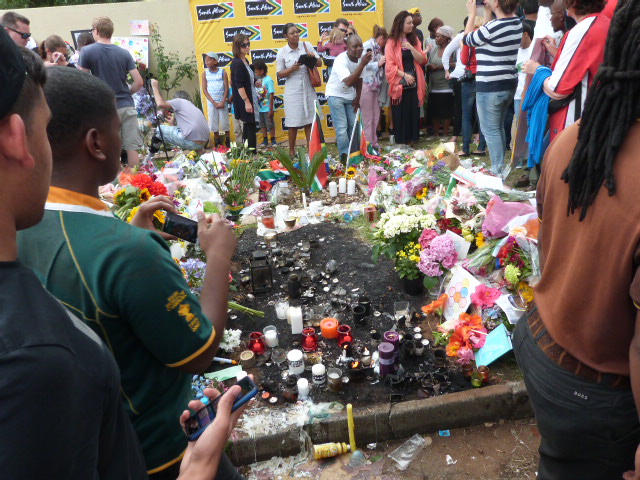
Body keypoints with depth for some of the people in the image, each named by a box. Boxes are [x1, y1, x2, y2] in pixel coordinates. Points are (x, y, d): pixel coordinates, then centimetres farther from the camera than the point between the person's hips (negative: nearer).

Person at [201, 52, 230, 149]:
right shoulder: (205, 73, 2)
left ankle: (228, 140, 12)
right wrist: (214, 103, -10)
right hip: (211, 102, 2)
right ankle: (217, 142, 14)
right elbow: (204, 90, -1)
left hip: (222, 102, -2)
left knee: (225, 121, 1)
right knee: (213, 122, 4)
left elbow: (226, 88, -3)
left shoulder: (222, 72, -2)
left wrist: (223, 102, -12)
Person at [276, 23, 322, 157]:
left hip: (308, 90, 3)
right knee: (293, 122, 2)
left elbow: (320, 63, 6)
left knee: (310, 121, 8)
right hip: (293, 92, -3)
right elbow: (279, 74, -1)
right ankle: (291, 151, 16)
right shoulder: (282, 52, -3)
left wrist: (313, 58, -15)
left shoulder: (307, 45, 3)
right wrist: (292, 69, -17)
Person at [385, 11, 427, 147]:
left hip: (414, 84, 4)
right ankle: (400, 142, 9)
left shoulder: (414, 39, 10)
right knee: (400, 114, 0)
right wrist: (404, 75, -16)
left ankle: (412, 140, 14)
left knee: (414, 112, 5)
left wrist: (411, 48, -10)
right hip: (399, 84, -4)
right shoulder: (391, 42, -4)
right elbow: (389, 66, -9)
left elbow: (422, 60, 2)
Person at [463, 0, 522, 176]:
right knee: (498, 127, 20)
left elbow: (468, 40, -3)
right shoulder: (517, 23, 5)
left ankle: (498, 170, 2)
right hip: (509, 84, 9)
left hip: (490, 86, -9)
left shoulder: (494, 26, -19)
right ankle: (500, 167, 27)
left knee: (490, 130, 0)